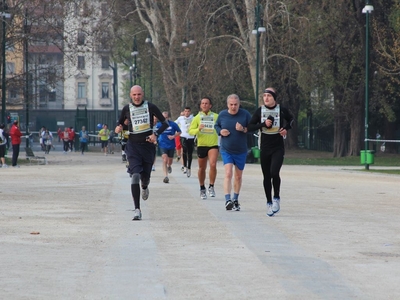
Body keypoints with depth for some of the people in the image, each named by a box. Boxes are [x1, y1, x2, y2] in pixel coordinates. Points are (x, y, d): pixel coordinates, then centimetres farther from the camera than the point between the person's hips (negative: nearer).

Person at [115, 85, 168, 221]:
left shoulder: (150, 107, -2)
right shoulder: (127, 109, 2)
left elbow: (165, 123, 3)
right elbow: (120, 123, 18)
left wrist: (156, 134, -13)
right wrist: (119, 128, -6)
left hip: (148, 145, 1)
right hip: (133, 146, -1)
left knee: (145, 176, 9)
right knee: (135, 175, -17)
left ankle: (145, 187, 51)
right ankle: (137, 210, -18)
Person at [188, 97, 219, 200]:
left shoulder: (216, 117, 3)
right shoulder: (197, 117, 6)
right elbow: (190, 130, 3)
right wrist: (198, 129, -16)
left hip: (213, 145, -1)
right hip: (201, 145, 2)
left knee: (213, 165, -22)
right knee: (202, 168, 10)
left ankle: (211, 187, -9)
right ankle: (202, 189, 28)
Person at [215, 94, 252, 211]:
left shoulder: (245, 114, -6)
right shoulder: (222, 115, -2)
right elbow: (216, 126, 13)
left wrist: (244, 129, -21)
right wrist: (220, 131, -8)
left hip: (241, 151, 1)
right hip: (226, 150, -1)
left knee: (238, 176, 13)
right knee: (228, 173, -18)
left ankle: (235, 199, 30)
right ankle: (227, 200, -25)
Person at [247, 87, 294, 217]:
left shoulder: (282, 110, -2)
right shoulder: (260, 111, 0)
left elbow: (291, 119, 18)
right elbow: (249, 127, -2)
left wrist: (286, 128, -1)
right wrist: (263, 124, -15)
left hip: (278, 148, -2)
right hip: (265, 148, 2)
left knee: (274, 172, -20)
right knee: (266, 176, 7)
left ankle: (276, 198, 0)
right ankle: (269, 203, 19)